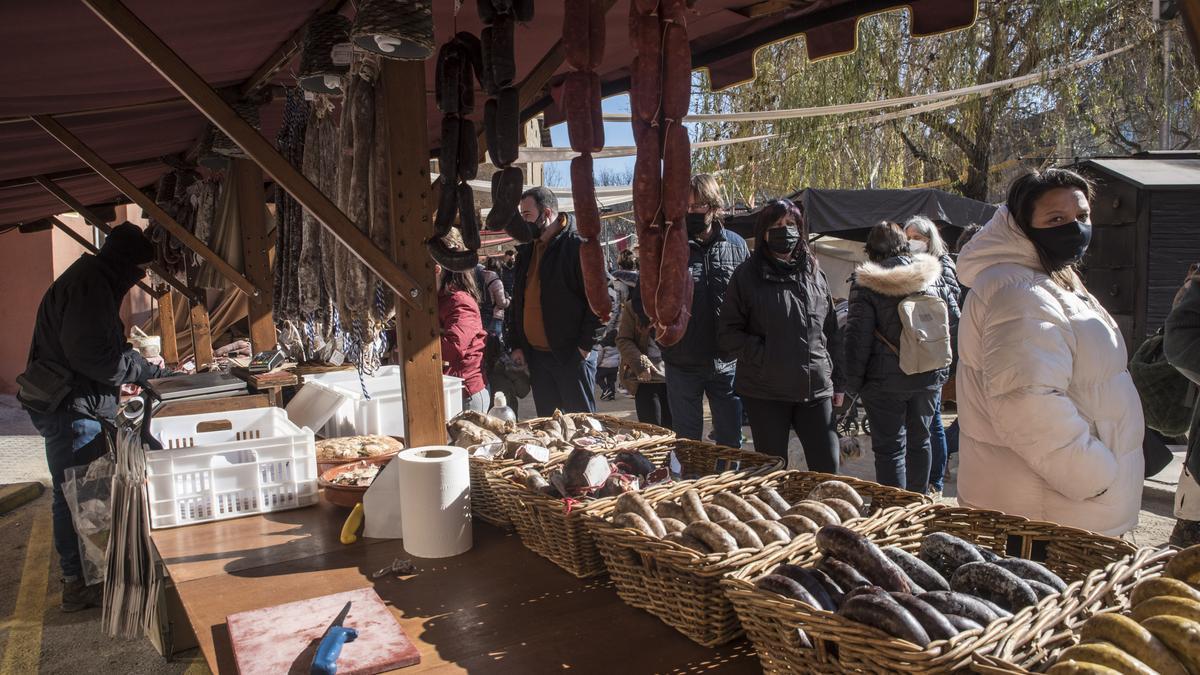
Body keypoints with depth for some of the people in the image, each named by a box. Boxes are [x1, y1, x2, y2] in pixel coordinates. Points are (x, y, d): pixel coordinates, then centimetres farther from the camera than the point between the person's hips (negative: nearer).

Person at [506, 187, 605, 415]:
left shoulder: (578, 246, -11)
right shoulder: (526, 250, 13)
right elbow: (517, 301, 20)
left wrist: (586, 345, -15)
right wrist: (516, 344, 13)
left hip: (572, 354, -7)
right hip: (535, 354, 7)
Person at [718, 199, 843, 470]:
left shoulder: (814, 273, 10)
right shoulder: (748, 275, -1)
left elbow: (831, 332, 14)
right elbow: (727, 334, -2)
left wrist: (837, 382, 13)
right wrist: (762, 354, -16)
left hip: (816, 389, 3)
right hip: (766, 392, -3)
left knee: (827, 467, 4)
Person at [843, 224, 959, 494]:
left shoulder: (865, 283, -10)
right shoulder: (932, 274, 3)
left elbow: (857, 337, -12)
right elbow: (954, 318, 9)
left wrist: (853, 382, -5)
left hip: (886, 380, -4)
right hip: (930, 376, 4)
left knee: (889, 447, 3)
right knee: (919, 441, 18)